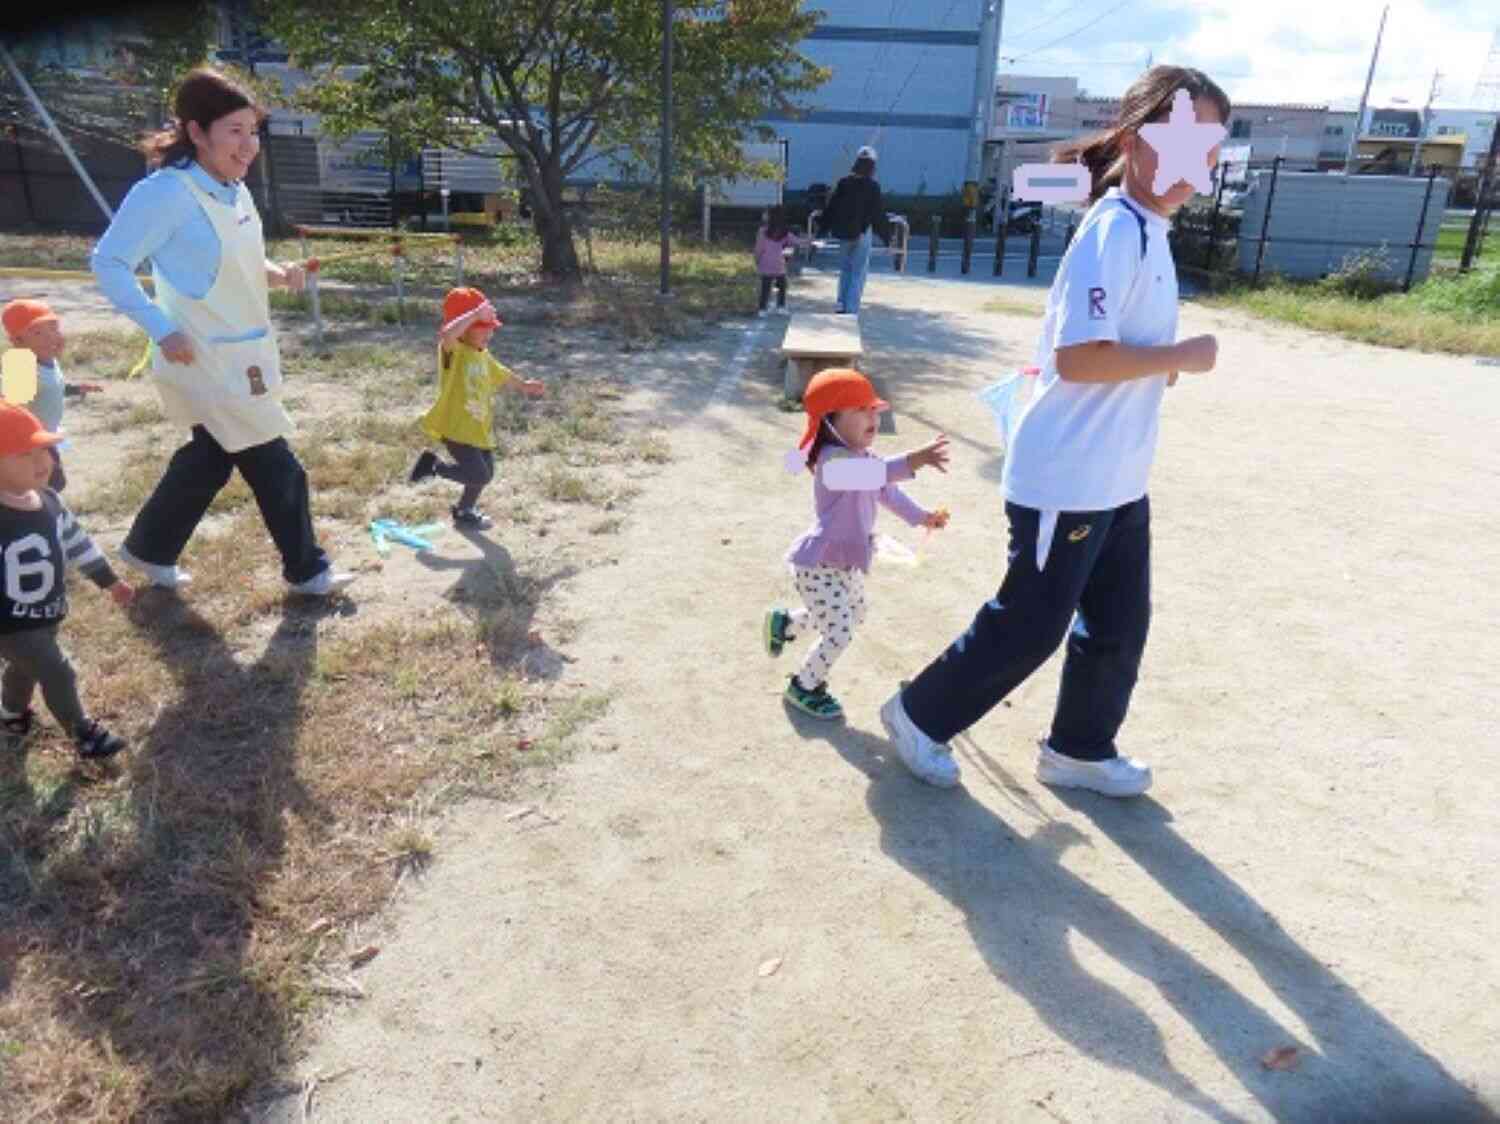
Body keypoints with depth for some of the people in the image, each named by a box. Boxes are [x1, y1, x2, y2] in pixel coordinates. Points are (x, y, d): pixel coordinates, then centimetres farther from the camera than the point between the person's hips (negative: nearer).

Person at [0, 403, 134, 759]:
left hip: (46, 616, 8)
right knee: (58, 674, -2)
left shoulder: (49, 500, -5)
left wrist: (109, 581, 17)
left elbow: (76, 542, 10)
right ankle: (84, 735, 18)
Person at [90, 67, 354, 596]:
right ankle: (306, 569, 16)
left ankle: (148, 548, 40)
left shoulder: (236, 191, 6)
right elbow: (108, 262, -17)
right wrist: (163, 329, -23)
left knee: (210, 458, 22)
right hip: (207, 361, -9)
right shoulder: (166, 192, -19)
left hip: (242, 355, 9)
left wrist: (276, 273, 0)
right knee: (278, 468, -2)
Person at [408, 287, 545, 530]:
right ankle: (433, 464, 8)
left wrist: (522, 385, 43)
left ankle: (465, 511, 43)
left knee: (485, 473, 18)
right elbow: (445, 334, -42)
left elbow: (501, 375, 31)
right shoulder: (453, 350, -17)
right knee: (479, 475, -15)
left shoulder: (484, 356, 11)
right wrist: (476, 314, -39)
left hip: (479, 426, 9)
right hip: (455, 428, -9)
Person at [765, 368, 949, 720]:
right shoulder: (834, 460, -30)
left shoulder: (862, 458, 4)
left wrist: (921, 516, 12)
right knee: (839, 634, -5)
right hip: (820, 564, -10)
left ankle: (783, 623, 44)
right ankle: (805, 688, 22)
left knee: (854, 617, 27)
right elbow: (873, 472, -52)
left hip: (845, 561, 10)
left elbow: (886, 490, 20)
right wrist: (911, 461, -67)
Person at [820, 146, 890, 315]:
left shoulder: (843, 182, 0)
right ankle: (851, 309, 0)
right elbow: (878, 214, -8)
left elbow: (830, 208, 3)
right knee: (858, 272, 3)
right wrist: (887, 236, 0)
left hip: (842, 232, 4)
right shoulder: (872, 186, -10)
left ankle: (841, 304, 17)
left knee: (845, 268, 21)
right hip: (860, 233, -4)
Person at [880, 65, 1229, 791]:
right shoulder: (1115, 233, -19)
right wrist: (1182, 357, -17)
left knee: (1119, 626, 16)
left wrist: (1161, 364, 7)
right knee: (1028, 627, 3)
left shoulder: (1149, 231, 12)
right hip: (1066, 481, -10)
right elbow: (1077, 357, -26)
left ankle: (1079, 750, 34)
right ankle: (919, 716, 22)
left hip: (1118, 479, 10)